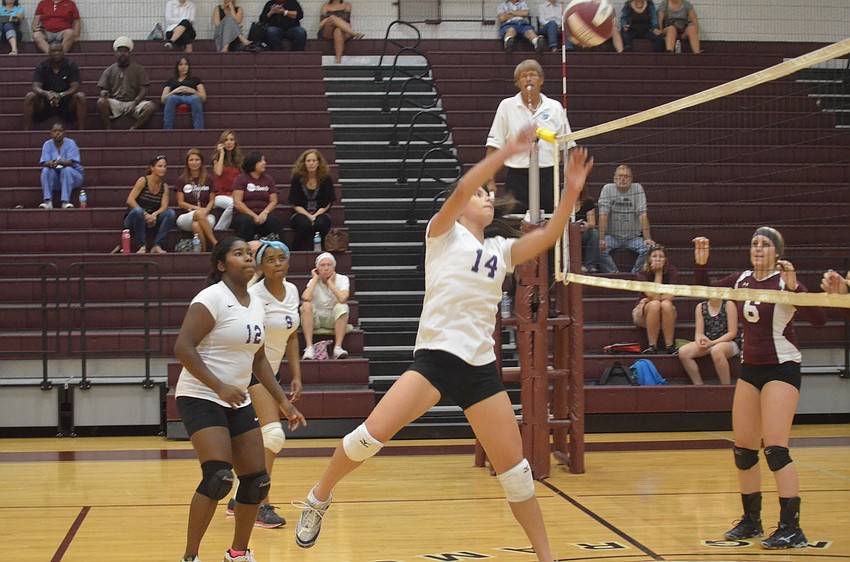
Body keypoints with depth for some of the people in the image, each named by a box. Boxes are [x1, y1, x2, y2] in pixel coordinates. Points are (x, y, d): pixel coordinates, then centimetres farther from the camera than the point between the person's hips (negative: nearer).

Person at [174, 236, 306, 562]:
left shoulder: (256, 304, 11)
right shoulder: (212, 298, -14)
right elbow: (183, 348, -21)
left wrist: (282, 402, 16)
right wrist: (219, 387, -26)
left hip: (238, 401, 8)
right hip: (201, 398, -8)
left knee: (257, 481, 7)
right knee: (218, 477, -21)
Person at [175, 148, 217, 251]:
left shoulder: (208, 179, 10)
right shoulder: (182, 180, 7)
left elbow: (212, 200, 9)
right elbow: (180, 203, 3)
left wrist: (206, 210, -12)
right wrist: (197, 208, -10)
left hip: (206, 216, 0)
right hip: (186, 216, 0)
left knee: (196, 225, -37)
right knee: (199, 214, -37)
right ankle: (215, 243, -37)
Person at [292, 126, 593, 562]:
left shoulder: (501, 250, 16)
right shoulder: (444, 233, 5)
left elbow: (548, 236, 3)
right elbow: (460, 190, -13)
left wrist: (571, 191, -10)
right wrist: (506, 153, -19)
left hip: (481, 367, 5)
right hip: (435, 357, -4)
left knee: (514, 468, 3)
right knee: (373, 432, -20)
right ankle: (319, 497, 6)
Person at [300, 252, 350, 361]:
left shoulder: (342, 279, -7)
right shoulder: (314, 281, -3)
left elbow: (342, 299, -28)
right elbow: (305, 298, -25)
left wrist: (330, 282, -16)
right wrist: (315, 278, -14)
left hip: (333, 319, -1)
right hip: (315, 319, 1)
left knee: (342, 307, -31)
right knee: (306, 305, -29)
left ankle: (338, 347, -33)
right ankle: (309, 347, -34)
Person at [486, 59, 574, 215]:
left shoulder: (555, 107, 6)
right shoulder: (506, 106, 3)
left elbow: (567, 147, 10)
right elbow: (494, 146, 2)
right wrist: (490, 180, -4)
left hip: (548, 177, 1)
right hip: (517, 177, -1)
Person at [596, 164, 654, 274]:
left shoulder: (638, 188, -3)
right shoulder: (607, 189, -4)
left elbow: (643, 215, -10)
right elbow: (603, 215, -11)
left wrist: (648, 238, -19)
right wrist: (601, 239, -21)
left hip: (633, 237, 1)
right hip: (612, 236, -1)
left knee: (649, 248, -25)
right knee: (601, 248, -30)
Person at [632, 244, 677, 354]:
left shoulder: (670, 270, -7)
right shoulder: (642, 274, -12)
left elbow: (670, 297, -16)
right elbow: (655, 297, -21)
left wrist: (648, 300, -18)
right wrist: (658, 274, -19)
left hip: (667, 315, 1)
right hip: (644, 314, -1)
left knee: (666, 304, -32)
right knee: (655, 305, -34)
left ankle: (670, 345, -30)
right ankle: (652, 346, -31)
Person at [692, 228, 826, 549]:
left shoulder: (784, 281, -12)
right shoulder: (742, 280, 6)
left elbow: (819, 320, -23)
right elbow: (705, 289, 21)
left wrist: (794, 287, -35)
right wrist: (701, 263, 4)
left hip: (781, 368, -7)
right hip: (750, 369, 7)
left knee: (775, 448, -14)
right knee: (743, 449, 8)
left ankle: (791, 529, -10)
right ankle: (751, 522, 22)